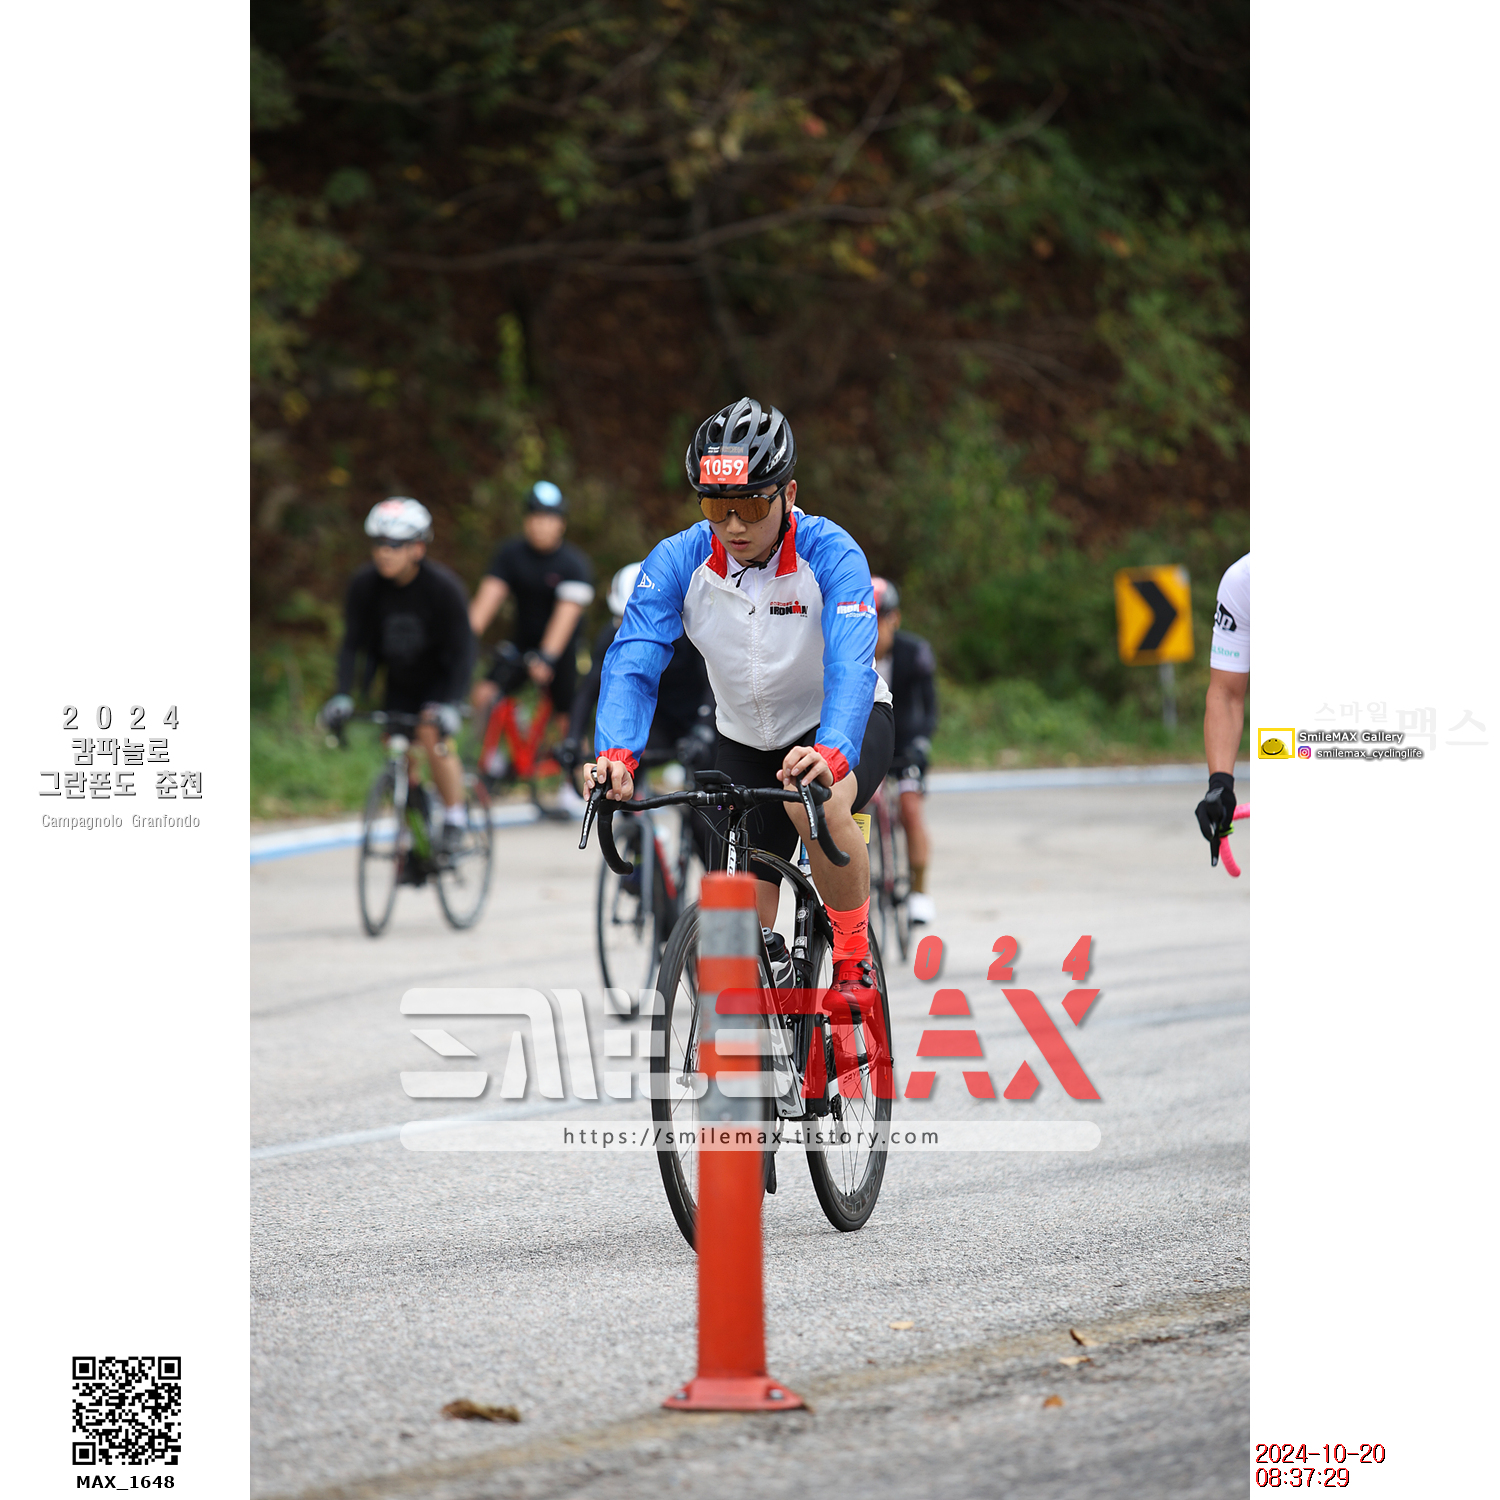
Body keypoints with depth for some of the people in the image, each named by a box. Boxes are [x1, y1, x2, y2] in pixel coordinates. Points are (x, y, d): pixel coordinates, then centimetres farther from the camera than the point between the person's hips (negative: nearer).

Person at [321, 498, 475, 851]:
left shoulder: (443, 586, -28)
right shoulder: (364, 584, -18)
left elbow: (462, 652, -26)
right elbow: (353, 643, -14)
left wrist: (450, 704, -38)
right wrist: (342, 695, -28)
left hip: (439, 678, -4)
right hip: (399, 681, 4)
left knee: (433, 735, -26)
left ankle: (455, 817, -8)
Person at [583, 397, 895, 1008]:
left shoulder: (831, 555, -27)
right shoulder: (678, 561, -18)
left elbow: (851, 666, -39)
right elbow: (632, 661, -27)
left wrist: (832, 753, -59)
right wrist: (617, 753, -47)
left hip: (843, 724, -4)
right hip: (745, 739, 4)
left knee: (817, 808, -37)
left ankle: (855, 959, -17)